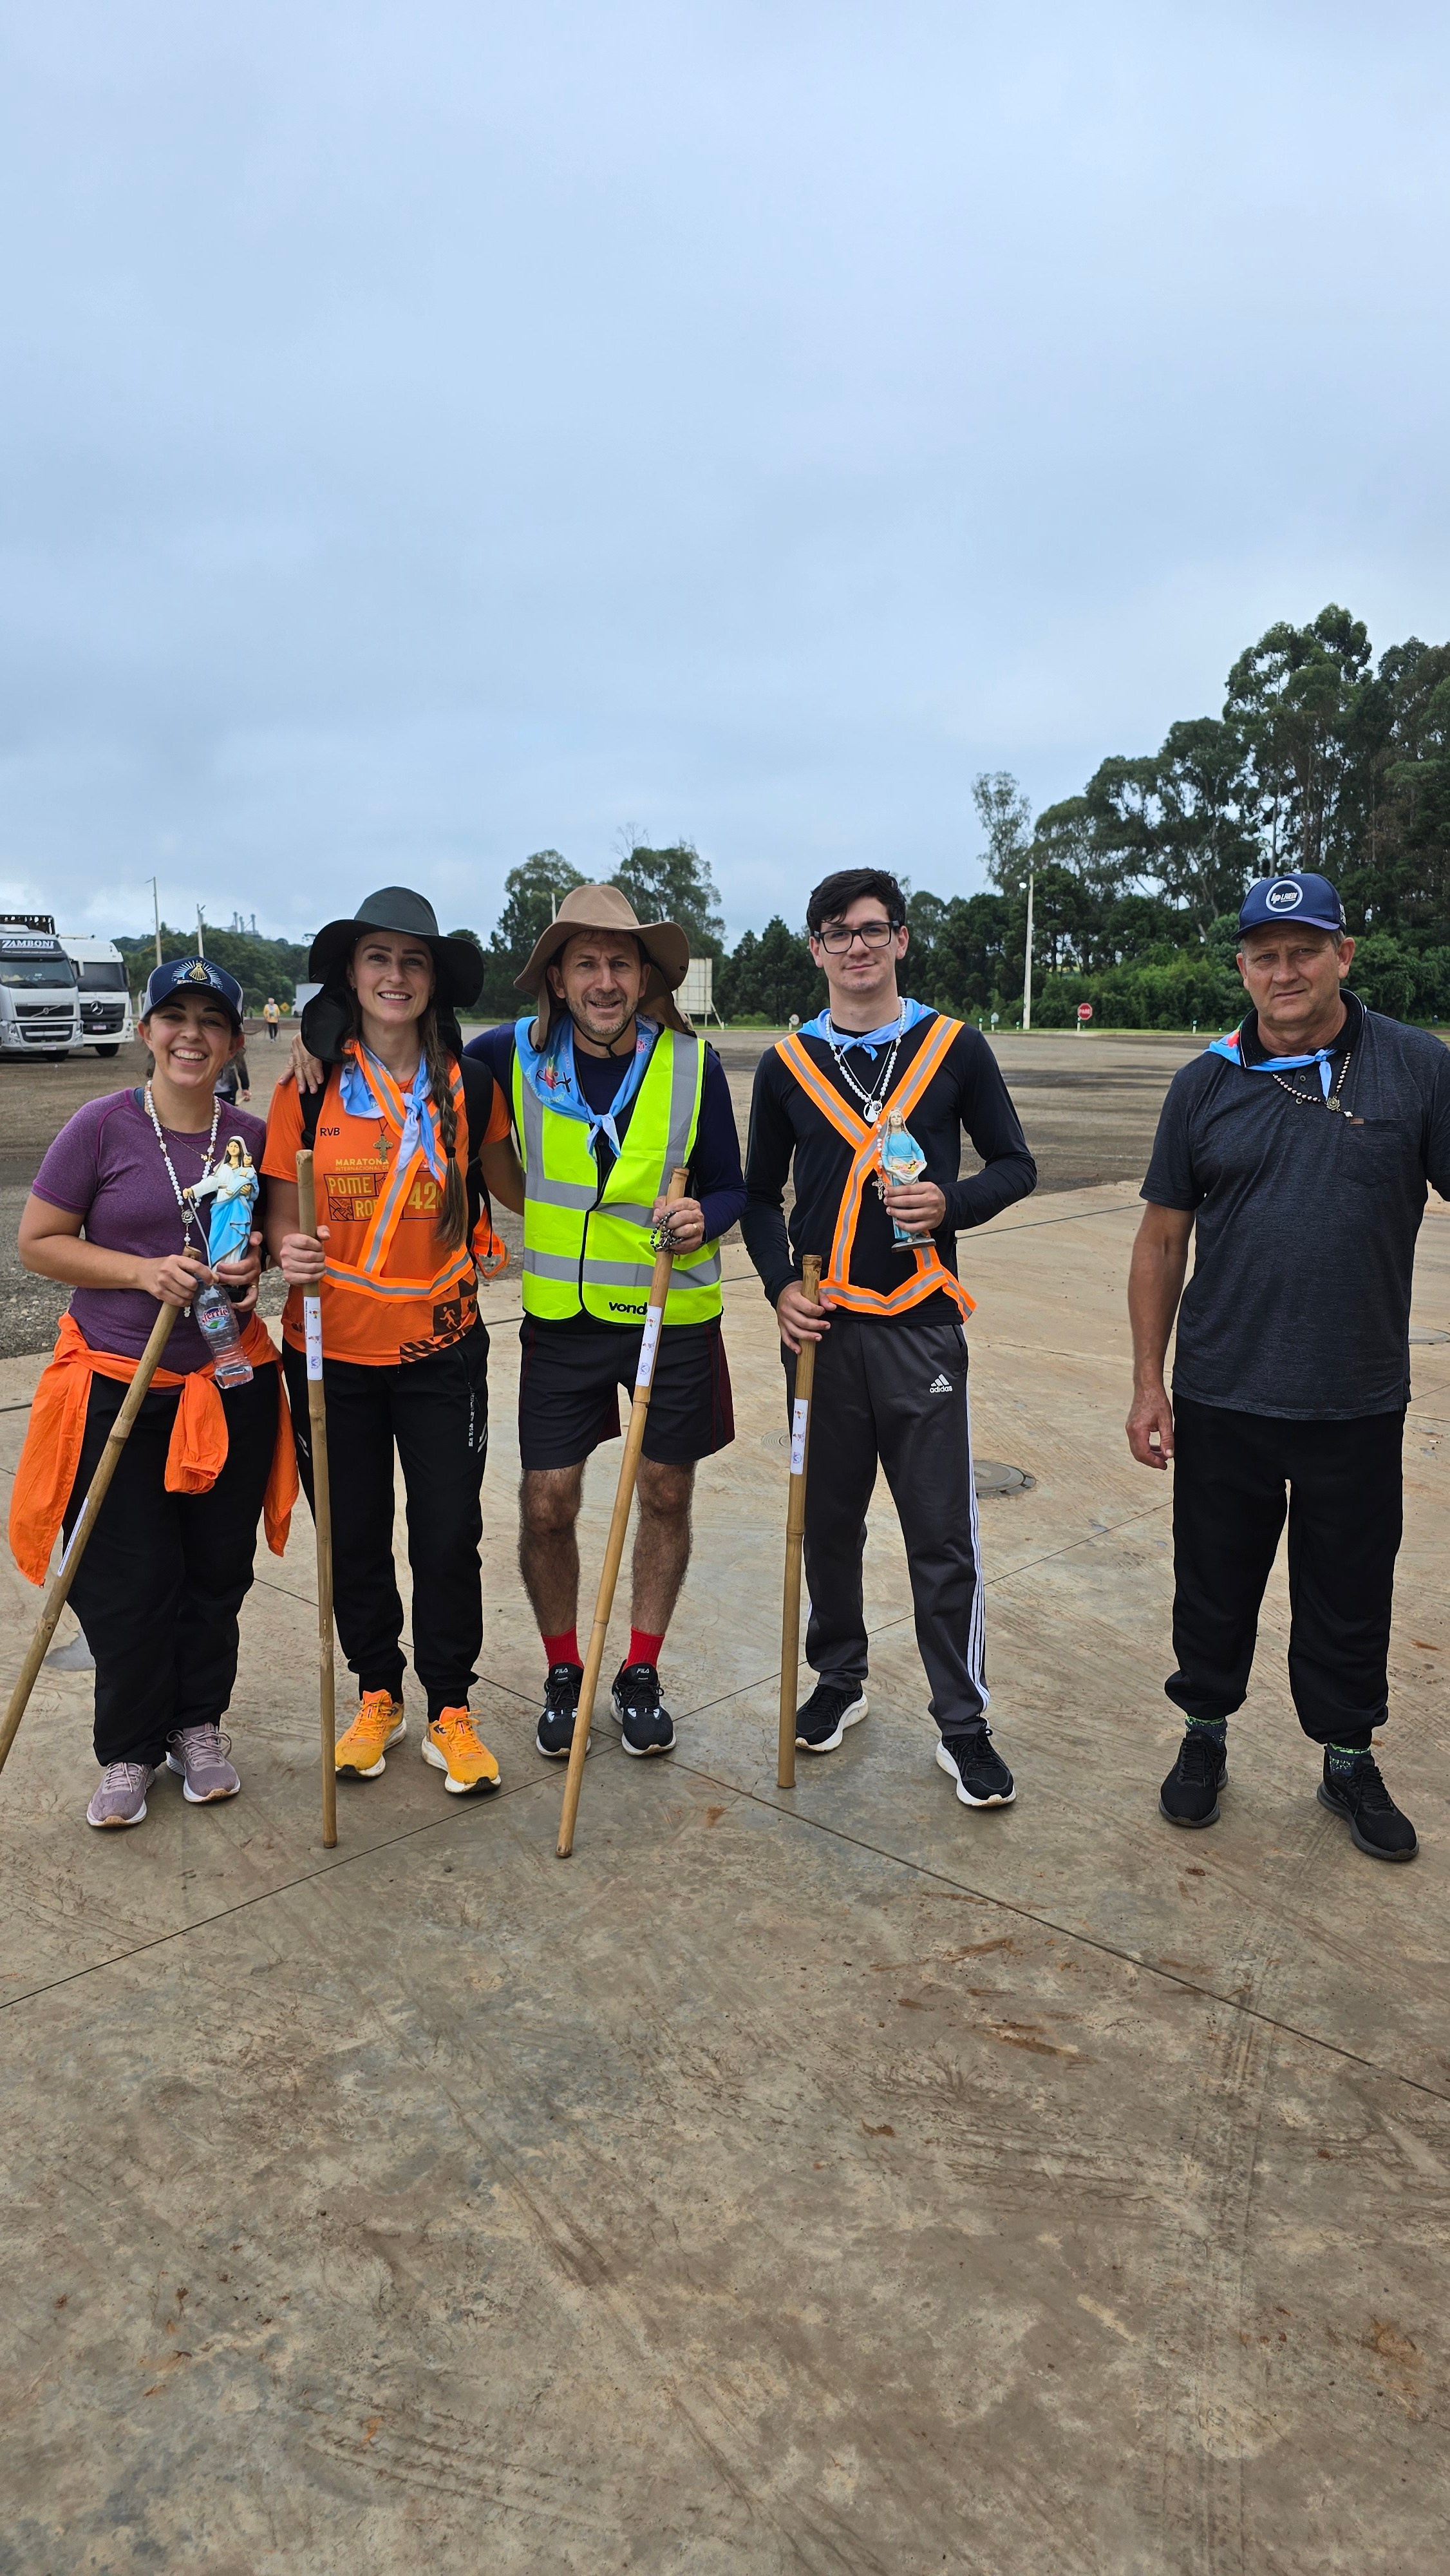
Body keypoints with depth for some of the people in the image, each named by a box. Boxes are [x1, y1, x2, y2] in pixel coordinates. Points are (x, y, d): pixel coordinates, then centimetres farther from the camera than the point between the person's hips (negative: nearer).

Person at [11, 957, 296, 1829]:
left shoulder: (252, 1136, 2)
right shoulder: (104, 1126, -7)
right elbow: (38, 1241, -4)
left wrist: (255, 1267, -7)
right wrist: (144, 1271, -17)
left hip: (229, 1387, 3)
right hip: (116, 1388, -2)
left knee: (217, 1570, 11)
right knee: (126, 1579, 4)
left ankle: (200, 1724, 33)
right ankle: (131, 1750, 25)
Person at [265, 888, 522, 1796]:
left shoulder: (468, 1089, 0)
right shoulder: (309, 1089, -1)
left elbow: (515, 1187, 8)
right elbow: (284, 1212, 0)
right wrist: (289, 1253, -21)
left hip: (440, 1346, 0)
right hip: (332, 1348, 1)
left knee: (449, 1536, 2)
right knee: (354, 1535, 11)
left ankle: (450, 1708, 23)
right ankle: (379, 1696, 33)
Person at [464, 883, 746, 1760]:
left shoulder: (693, 1063, -7)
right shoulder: (514, 1054, -6)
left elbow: (730, 1186, 1)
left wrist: (704, 1217, -21)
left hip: (673, 1316, 0)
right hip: (561, 1318, 0)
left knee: (667, 1495, 10)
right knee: (546, 1506, 2)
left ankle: (642, 1674, 31)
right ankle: (563, 1674, 27)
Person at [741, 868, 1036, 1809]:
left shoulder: (955, 1048, 3)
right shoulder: (788, 1063, 8)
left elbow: (1016, 1165, 7)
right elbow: (761, 1195, 14)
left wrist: (951, 1202, -13)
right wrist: (781, 1284, -1)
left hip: (922, 1322, -2)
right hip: (821, 1323, 2)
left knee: (943, 1533, 0)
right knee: (829, 1520, 13)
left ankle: (963, 1724, 14)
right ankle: (840, 1680, 32)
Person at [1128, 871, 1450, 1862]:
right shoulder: (1208, 1084, 1)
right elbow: (1162, 1240, 4)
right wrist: (1148, 1383, 1)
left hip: (1359, 1406, 0)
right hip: (1221, 1401, 1)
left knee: (1350, 1596, 15)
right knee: (1214, 1588, 14)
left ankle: (1349, 1759, 35)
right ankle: (1206, 1735, 36)